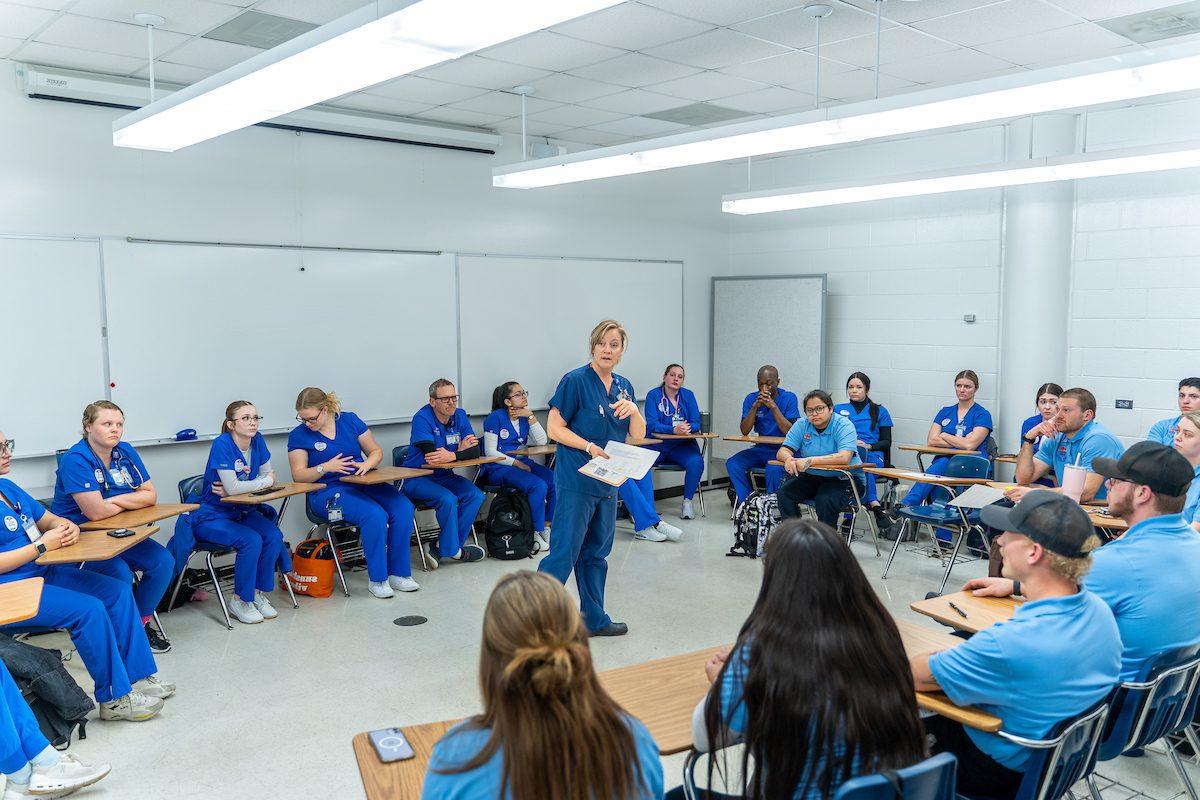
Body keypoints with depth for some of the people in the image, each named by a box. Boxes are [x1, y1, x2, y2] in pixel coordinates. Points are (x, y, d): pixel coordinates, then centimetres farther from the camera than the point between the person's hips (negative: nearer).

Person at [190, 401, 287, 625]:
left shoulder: (257, 441, -1)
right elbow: (232, 487, -27)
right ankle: (240, 600, -8)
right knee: (252, 540, -28)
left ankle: (259, 593, -1)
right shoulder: (222, 444, -20)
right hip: (211, 517, -6)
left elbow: (270, 476, 0)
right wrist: (266, 481, -11)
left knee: (274, 535, -19)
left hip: (242, 511, 6)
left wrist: (232, 490, -14)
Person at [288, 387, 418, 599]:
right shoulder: (298, 435, 3)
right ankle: (377, 579, -18)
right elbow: (298, 476, -3)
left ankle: (398, 573, -12)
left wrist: (368, 464, -11)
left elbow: (376, 451, 11)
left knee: (403, 508, -23)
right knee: (375, 515, -32)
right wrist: (325, 468, -19)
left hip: (363, 482, 4)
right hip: (329, 490, -4)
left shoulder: (350, 420, 8)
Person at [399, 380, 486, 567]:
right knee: (448, 499, -30)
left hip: (444, 476, 6)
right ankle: (453, 550, -7)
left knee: (475, 495, -15)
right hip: (417, 479, -6)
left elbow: (476, 451, -9)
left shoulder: (460, 416, 2)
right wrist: (461, 451, -19)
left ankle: (442, 547, -7)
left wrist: (452, 456, -27)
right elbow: (431, 455, -27)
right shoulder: (422, 418, -15)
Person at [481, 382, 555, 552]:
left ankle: (546, 525, -3)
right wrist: (517, 464, -18)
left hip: (522, 463, 6)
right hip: (499, 468, -6)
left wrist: (531, 416, -7)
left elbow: (542, 441, 2)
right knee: (539, 486, -29)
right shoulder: (496, 417, -7)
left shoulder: (525, 416, 11)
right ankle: (537, 532, -14)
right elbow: (490, 452, -11)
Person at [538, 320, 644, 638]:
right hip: (576, 480, -7)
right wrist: (590, 447, -21)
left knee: (596, 552, 15)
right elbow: (554, 428, -11)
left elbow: (638, 435, 9)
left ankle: (594, 619, 25)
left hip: (607, 481, 7)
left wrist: (633, 410, -11)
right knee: (564, 552, -7)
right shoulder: (575, 381, -9)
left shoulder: (624, 386, 11)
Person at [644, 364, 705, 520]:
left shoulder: (688, 395, 9)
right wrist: (674, 429, -28)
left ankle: (687, 501, -8)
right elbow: (652, 425, -12)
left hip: (682, 445, 2)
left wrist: (687, 428, -22)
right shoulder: (653, 395, 0)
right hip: (657, 444, -2)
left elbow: (696, 424, 2)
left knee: (696, 462, -28)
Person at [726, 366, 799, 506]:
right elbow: (744, 432, -6)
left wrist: (773, 406, -23)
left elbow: (790, 432, -17)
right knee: (732, 463, -19)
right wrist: (755, 406, -18)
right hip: (761, 449, 4)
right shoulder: (751, 399, 2)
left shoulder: (789, 398, -7)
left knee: (773, 469, -35)